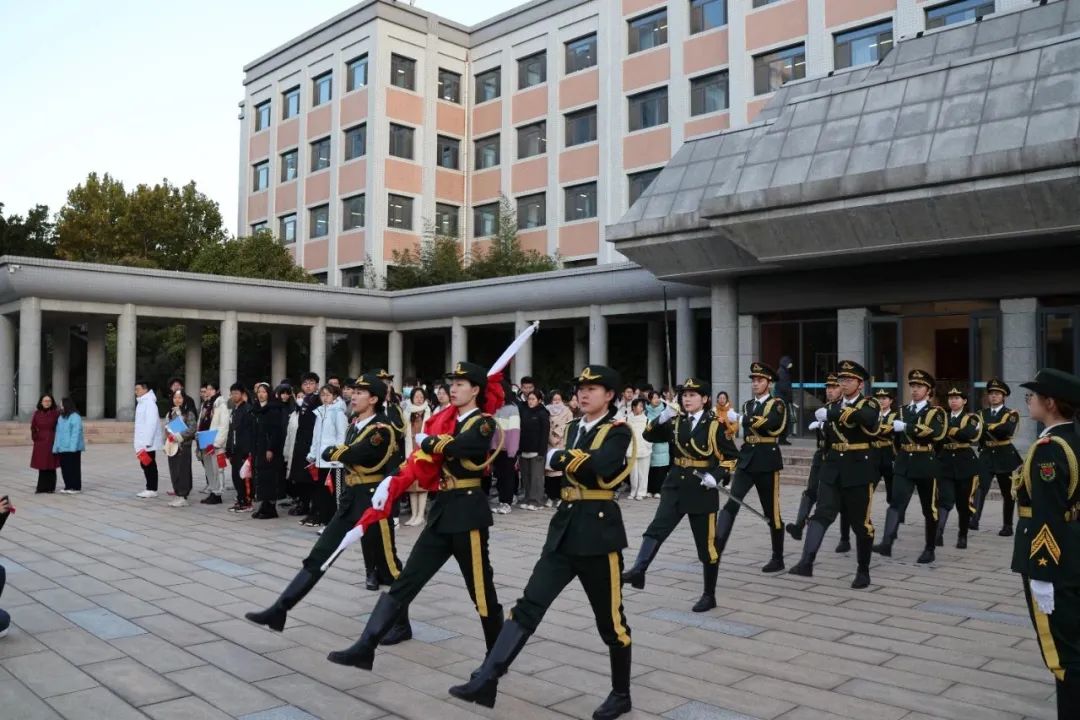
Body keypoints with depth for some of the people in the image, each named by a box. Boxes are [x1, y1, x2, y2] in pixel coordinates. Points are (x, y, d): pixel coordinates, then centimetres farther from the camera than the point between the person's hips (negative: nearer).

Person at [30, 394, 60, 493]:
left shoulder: (56, 413, -3)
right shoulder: (37, 413, 5)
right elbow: (33, 428, 11)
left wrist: (56, 440, -5)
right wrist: (35, 438, 2)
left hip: (52, 443, -2)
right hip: (40, 443, 2)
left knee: (51, 466, 1)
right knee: (42, 466, 4)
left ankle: (51, 487, 8)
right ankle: (42, 487, 11)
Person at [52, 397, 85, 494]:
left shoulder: (75, 417, -11)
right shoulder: (61, 417, 14)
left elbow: (76, 433, -17)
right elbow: (58, 433, 13)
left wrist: (73, 447, -22)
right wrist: (56, 447, 8)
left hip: (72, 448, -8)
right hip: (62, 448, 8)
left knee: (73, 467, -1)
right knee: (64, 467, 10)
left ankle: (76, 487, 6)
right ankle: (68, 486, 19)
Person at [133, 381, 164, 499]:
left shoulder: (150, 402, -14)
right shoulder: (141, 402, 16)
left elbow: (151, 423, -21)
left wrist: (147, 442, -23)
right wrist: (139, 443, 17)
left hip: (148, 443, -9)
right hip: (142, 443, 9)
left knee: (150, 465, -4)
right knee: (145, 465, 12)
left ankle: (152, 490, 2)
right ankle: (150, 488, 18)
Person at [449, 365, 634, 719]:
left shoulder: (618, 432, -7)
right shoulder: (575, 427, 14)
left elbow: (599, 465, -26)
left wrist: (557, 456, -15)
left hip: (599, 529, -6)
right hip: (565, 527, 6)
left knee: (610, 617, 6)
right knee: (529, 603, -1)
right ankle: (486, 681, -4)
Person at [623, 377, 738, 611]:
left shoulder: (714, 425, -6)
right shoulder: (676, 421, 7)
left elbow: (731, 456, -3)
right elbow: (649, 436, 4)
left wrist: (716, 476, -18)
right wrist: (661, 419, -14)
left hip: (702, 489, -4)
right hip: (676, 485, 4)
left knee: (707, 544, 5)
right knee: (657, 528, -15)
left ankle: (709, 595, 17)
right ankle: (638, 571, -23)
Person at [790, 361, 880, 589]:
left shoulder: (869, 404, -3)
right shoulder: (832, 406, 13)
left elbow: (866, 418, -29)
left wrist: (830, 413, -29)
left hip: (859, 470, -4)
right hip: (832, 470, 4)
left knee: (860, 522, 4)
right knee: (822, 513, -11)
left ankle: (863, 571, 18)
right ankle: (806, 562, -23)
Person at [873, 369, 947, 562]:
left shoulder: (935, 412, -2)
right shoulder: (902, 410, 13)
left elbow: (936, 433, -21)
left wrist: (906, 427, -25)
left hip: (926, 464, -3)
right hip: (904, 464, 3)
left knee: (929, 508, 7)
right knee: (897, 502, -14)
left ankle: (929, 549, 19)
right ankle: (886, 543, -26)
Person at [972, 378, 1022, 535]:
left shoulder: (1011, 414, 0)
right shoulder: (982, 413, 12)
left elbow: (1007, 430, -21)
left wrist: (987, 426, -18)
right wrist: (996, 429, -8)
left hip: (1005, 457, -1)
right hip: (986, 456, 2)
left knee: (1007, 492, 7)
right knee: (981, 488, -16)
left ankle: (1007, 526, 18)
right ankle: (974, 519, -27)